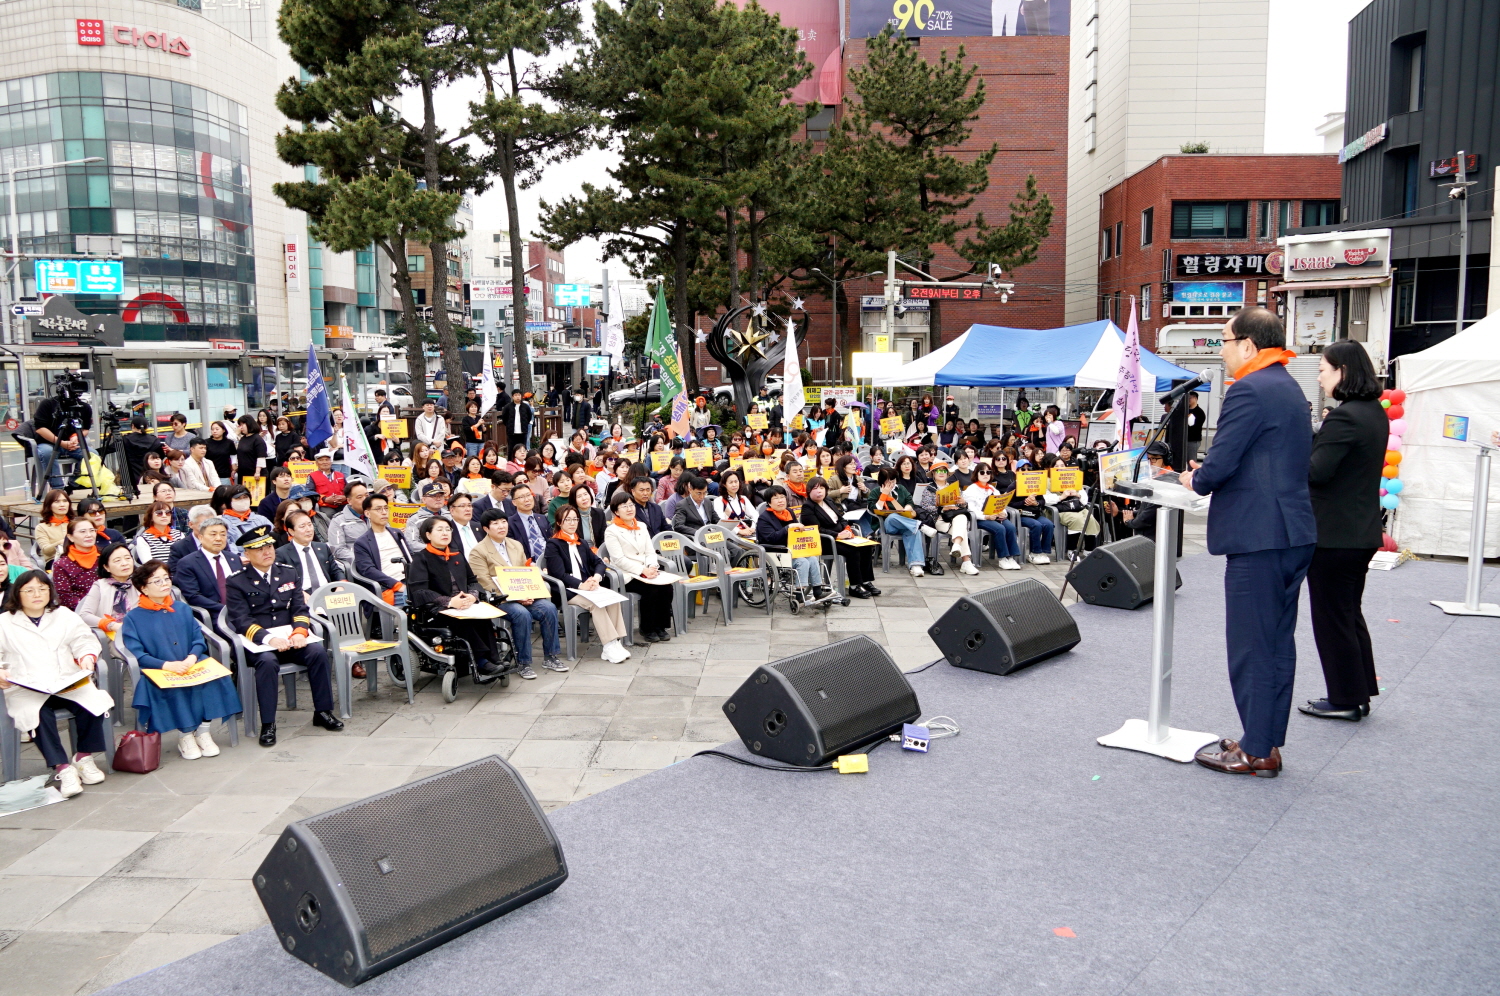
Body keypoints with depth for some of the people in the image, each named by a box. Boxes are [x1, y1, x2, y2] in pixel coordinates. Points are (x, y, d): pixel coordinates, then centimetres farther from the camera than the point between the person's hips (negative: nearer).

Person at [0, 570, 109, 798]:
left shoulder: (64, 615, 20)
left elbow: (84, 640, 12)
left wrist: (87, 656, -11)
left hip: (69, 683, 2)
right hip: (26, 689, -2)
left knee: (93, 702, -29)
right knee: (39, 712, -36)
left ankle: (84, 757, -8)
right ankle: (62, 768, -30)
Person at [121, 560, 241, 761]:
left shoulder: (182, 610, 17)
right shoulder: (133, 618, 4)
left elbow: (199, 639, 8)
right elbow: (136, 655, -7)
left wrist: (192, 657, -14)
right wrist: (167, 665, -22)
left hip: (191, 666, 3)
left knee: (214, 675, -26)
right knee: (174, 687, -35)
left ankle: (203, 731, -15)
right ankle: (185, 735, -14)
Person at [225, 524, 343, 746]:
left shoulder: (288, 574, 15)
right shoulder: (237, 583, 2)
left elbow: (300, 609, 8)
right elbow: (241, 621, -7)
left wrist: (299, 631, -14)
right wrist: (269, 639, -24)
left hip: (290, 638, 3)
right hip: (258, 643, -3)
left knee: (318, 651, -25)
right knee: (268, 661, -36)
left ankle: (323, 712, -13)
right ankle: (267, 724, -26)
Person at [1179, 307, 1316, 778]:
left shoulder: (1249, 390, -15)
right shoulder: (1290, 389, 16)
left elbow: (1221, 463, -20)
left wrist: (1196, 480, 1)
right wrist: (1207, 474, 14)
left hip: (1258, 535, -10)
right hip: (1295, 532, 10)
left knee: (1250, 645, -1)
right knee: (1278, 641, 15)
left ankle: (1256, 751, 7)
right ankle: (1269, 742, 24)